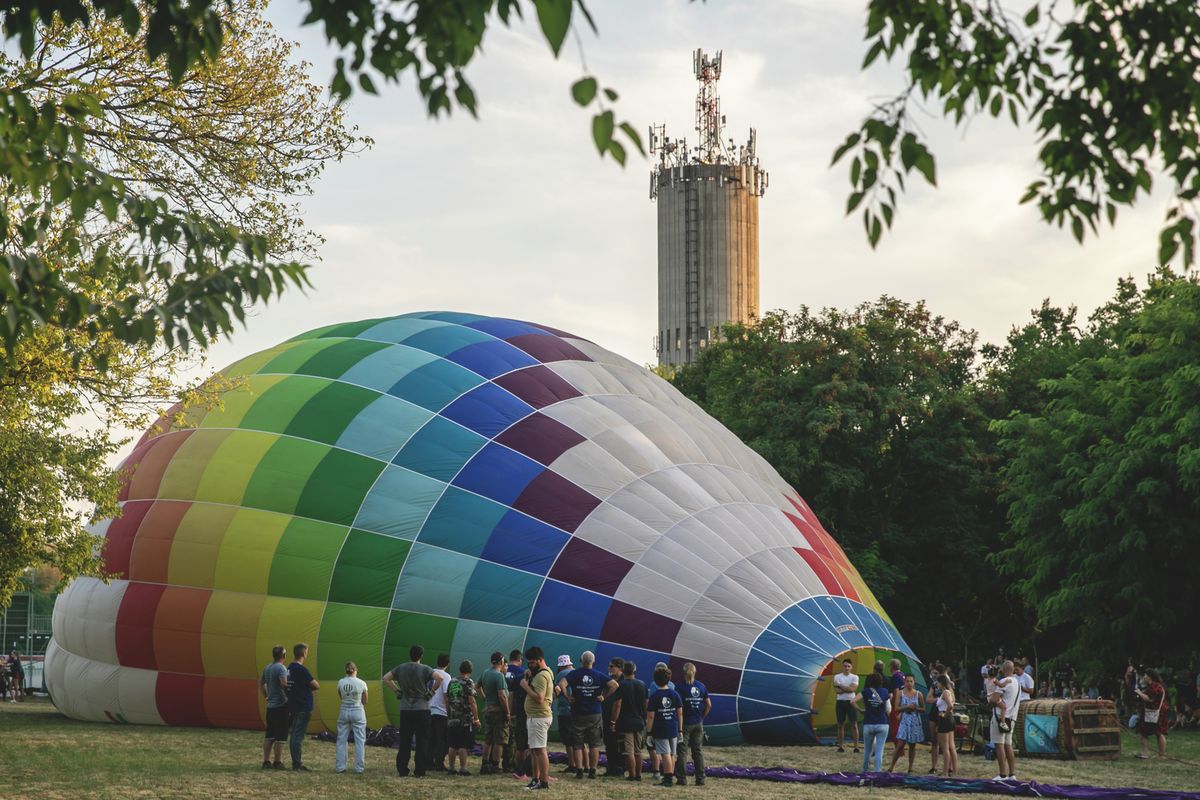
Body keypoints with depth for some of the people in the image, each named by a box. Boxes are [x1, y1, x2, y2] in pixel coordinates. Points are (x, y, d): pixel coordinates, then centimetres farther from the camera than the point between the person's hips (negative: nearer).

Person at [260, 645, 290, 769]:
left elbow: (261, 683, 22)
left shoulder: (267, 668, 12)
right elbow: (284, 683, -29)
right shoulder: (281, 668, -14)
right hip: (281, 705, -8)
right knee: (280, 736, -2)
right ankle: (278, 762, 0)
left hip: (270, 706, 8)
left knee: (269, 736, 12)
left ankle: (266, 761, 14)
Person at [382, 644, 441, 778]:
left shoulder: (401, 668, 5)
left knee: (404, 741, 7)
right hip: (422, 710, -3)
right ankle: (419, 771, 0)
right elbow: (439, 678, -21)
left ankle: (402, 770, 7)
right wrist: (432, 691, -7)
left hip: (405, 710, 3)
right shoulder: (424, 669, -7)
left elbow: (386, 679, 6)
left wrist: (397, 690, 8)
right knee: (422, 741, 2)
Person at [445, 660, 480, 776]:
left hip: (452, 719, 6)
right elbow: (472, 702, -13)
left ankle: (451, 768, 14)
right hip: (465, 719, -6)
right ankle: (462, 769, -3)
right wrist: (476, 718, -10)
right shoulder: (468, 682, -9)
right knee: (463, 745, -3)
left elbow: (447, 700, 15)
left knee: (453, 745, 11)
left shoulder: (452, 682, 10)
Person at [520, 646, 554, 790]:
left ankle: (544, 781, -9)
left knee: (539, 749, -10)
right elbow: (534, 691, 18)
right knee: (534, 750, 16)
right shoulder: (544, 672, 16)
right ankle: (535, 779, 23)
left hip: (538, 717, -11)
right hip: (534, 716, 11)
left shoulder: (542, 676, -17)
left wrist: (526, 686, -17)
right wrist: (528, 678, 3)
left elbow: (539, 698, -26)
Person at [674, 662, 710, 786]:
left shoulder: (681, 687, -12)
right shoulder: (701, 686, 2)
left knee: (681, 752, 2)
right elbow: (709, 705, 4)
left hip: (685, 723, -4)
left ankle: (682, 779, 0)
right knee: (698, 751, 10)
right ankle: (700, 779, 10)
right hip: (698, 724, 4)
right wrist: (701, 717, 13)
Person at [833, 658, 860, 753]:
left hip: (850, 702, -2)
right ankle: (841, 746, 12)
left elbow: (852, 688, -14)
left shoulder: (854, 677, 2)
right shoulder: (837, 677, 5)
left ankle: (856, 746, -5)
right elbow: (837, 690, -9)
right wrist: (848, 689, -11)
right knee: (840, 725, 6)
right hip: (840, 702, 2)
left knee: (854, 725, -6)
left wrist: (840, 685, -9)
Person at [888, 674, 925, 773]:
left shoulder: (918, 694, 4)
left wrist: (915, 708, -12)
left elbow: (923, 709, 6)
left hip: (915, 722, 2)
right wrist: (907, 707, -18)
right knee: (900, 744, -8)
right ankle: (892, 766, 0)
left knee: (912, 745, 6)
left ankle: (910, 767, 15)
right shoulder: (900, 693, 1)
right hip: (904, 721, -2)